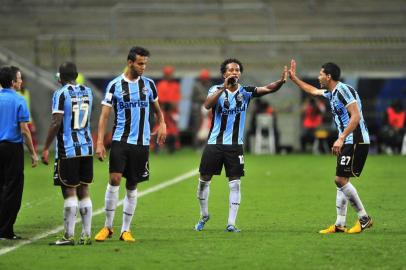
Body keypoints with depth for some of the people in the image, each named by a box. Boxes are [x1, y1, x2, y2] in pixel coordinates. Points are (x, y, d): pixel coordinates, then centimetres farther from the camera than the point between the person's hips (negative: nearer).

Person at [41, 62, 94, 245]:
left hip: (67, 149, -6)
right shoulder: (87, 92, 10)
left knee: (69, 192, -4)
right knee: (84, 192, 8)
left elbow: (56, 123, -16)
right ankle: (86, 235, 8)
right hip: (86, 148, 6)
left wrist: (46, 148, -11)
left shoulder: (61, 94, -9)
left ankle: (69, 236, -4)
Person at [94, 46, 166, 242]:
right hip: (120, 140, -3)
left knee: (132, 186, 5)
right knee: (114, 179, -15)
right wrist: (100, 143, -10)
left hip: (141, 142, 3)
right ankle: (108, 226, -4)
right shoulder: (115, 85, -1)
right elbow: (104, 115, -2)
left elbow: (157, 108, 23)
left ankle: (125, 230, 12)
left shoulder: (148, 84, 8)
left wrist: (162, 124, 3)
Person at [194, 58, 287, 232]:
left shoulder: (245, 92, 0)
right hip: (214, 143, -1)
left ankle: (231, 223, 0)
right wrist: (224, 87, -35)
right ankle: (204, 216, 28)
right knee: (204, 179, 6)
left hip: (235, 145, 1)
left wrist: (281, 82, -33)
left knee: (235, 184, -5)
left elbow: (267, 89, -13)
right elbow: (207, 105, -25)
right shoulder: (216, 90, -5)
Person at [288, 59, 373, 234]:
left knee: (341, 179, -13)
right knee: (341, 181, 7)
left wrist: (341, 139, -26)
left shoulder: (343, 90, -14)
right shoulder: (331, 93, 16)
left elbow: (356, 116, -23)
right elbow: (312, 90, 36)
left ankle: (364, 218, -8)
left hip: (356, 142, -10)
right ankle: (340, 225, 8)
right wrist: (293, 78, 37)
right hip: (347, 143, 10)